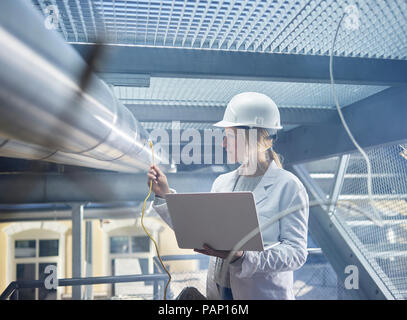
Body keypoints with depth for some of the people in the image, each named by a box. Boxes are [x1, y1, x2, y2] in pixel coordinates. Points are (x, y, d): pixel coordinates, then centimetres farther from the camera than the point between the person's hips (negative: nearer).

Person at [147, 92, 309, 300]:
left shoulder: (288, 186, -12)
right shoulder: (222, 183, 5)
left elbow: (296, 253, -17)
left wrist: (242, 256, -29)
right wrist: (165, 195, -2)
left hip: (265, 293, -4)